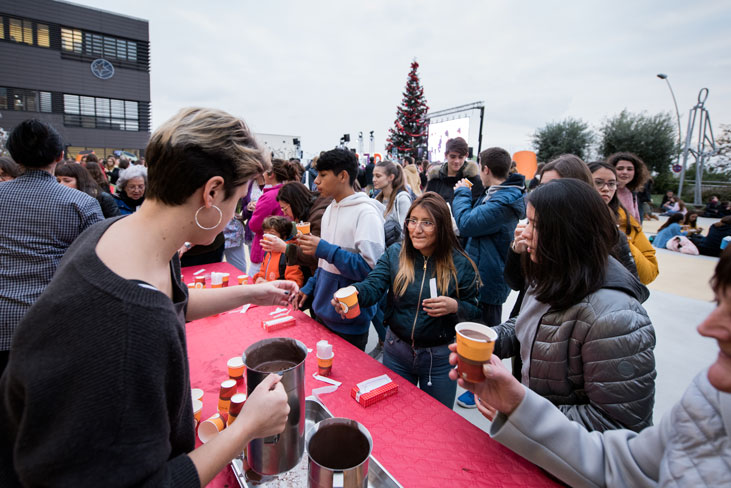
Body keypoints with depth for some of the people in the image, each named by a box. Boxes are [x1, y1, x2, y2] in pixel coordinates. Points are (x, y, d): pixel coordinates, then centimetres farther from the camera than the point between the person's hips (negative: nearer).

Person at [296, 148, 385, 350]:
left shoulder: (366, 212, -17)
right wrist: (309, 287, 9)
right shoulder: (330, 209, 7)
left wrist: (324, 249, -25)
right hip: (323, 311, 8)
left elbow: (371, 267, -24)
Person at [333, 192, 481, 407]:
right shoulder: (394, 254, -7)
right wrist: (352, 293, -39)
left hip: (440, 357, -1)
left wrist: (454, 307, -26)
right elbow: (373, 286, -18)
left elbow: (474, 312, -5)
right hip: (396, 351, 2)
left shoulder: (460, 264, -11)